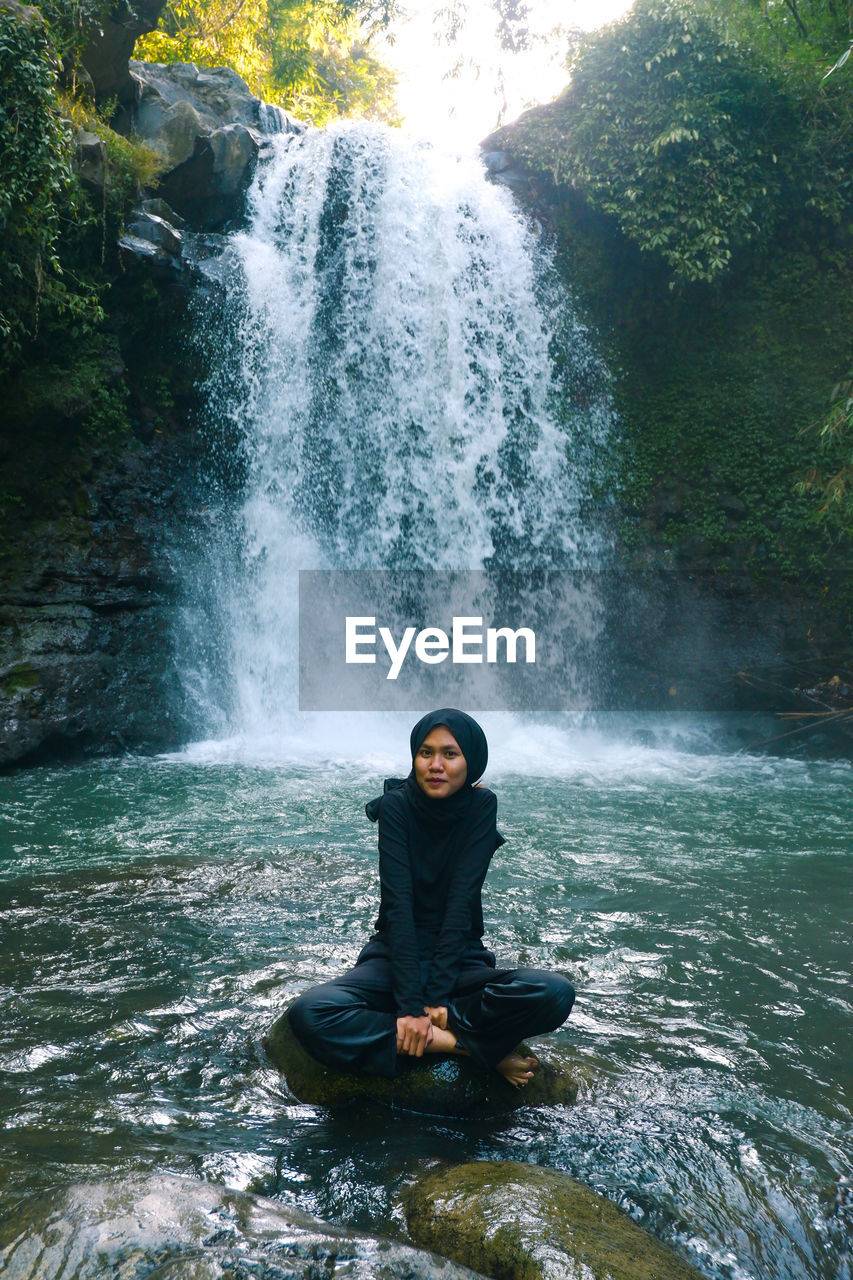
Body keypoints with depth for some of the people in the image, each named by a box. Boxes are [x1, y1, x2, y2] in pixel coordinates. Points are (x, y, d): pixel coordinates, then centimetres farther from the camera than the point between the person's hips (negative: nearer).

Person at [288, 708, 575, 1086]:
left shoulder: (481, 806, -8)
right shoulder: (396, 805, -9)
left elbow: (461, 901, -16)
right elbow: (398, 903, -19)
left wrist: (432, 998, -23)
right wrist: (411, 1005, -27)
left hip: (459, 961, 0)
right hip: (395, 956, 1)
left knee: (557, 993, -28)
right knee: (307, 1013, -30)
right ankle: (466, 1045, -22)